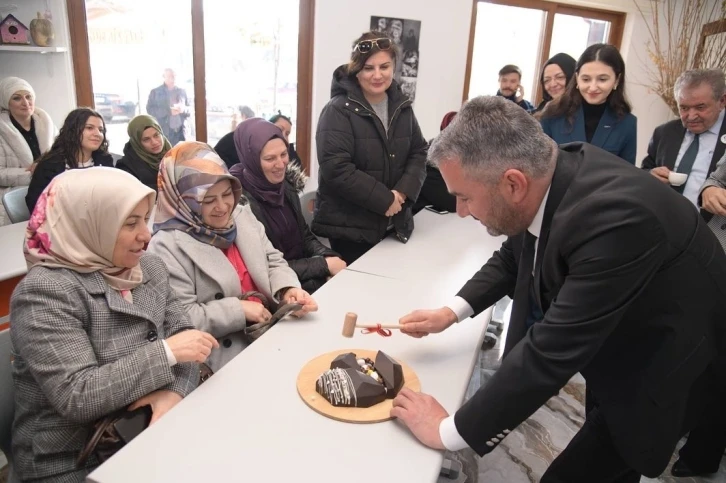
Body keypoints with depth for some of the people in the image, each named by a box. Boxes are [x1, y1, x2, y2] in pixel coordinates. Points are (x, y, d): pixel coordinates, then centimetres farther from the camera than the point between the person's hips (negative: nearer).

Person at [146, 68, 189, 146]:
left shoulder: (182, 91, 13)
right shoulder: (155, 92, 5)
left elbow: (189, 110, 14)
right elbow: (150, 109, -3)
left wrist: (183, 109, -12)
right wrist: (169, 111, -16)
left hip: (180, 130, 3)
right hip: (163, 131, -3)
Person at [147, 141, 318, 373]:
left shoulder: (242, 216, 7)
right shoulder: (167, 246, -14)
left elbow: (273, 263, 11)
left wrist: (288, 289, -10)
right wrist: (238, 310, -18)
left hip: (273, 328, 7)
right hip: (226, 355, -7)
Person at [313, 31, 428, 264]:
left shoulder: (402, 107, 7)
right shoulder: (338, 111, -14)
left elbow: (419, 152, 10)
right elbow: (337, 169, -22)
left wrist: (403, 191, -9)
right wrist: (384, 199, -20)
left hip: (393, 223, 6)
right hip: (349, 227, -6)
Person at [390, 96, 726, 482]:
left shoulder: (612, 218, -39)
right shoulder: (550, 172, -14)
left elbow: (551, 352, -39)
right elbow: (514, 256, 4)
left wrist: (450, 431, -29)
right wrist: (451, 312, -8)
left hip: (664, 371, -7)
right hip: (618, 347, 7)